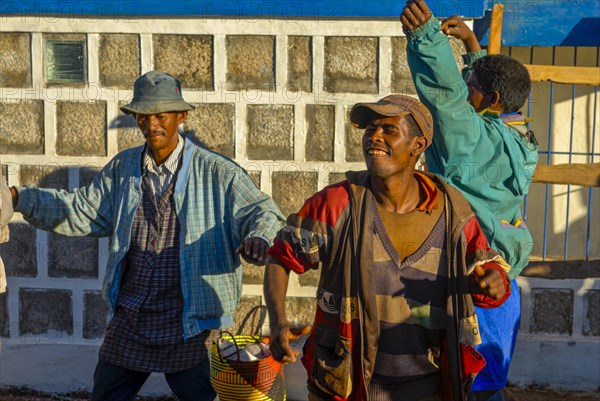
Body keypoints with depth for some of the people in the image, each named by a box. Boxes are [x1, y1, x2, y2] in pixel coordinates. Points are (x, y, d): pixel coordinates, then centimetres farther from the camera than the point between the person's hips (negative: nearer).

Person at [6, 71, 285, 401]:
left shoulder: (216, 172, -8)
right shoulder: (122, 167, 6)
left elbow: (260, 211, -11)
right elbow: (82, 211, 11)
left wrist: (259, 237, -35)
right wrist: (19, 198, 2)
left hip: (188, 323, -4)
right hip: (129, 319, 5)